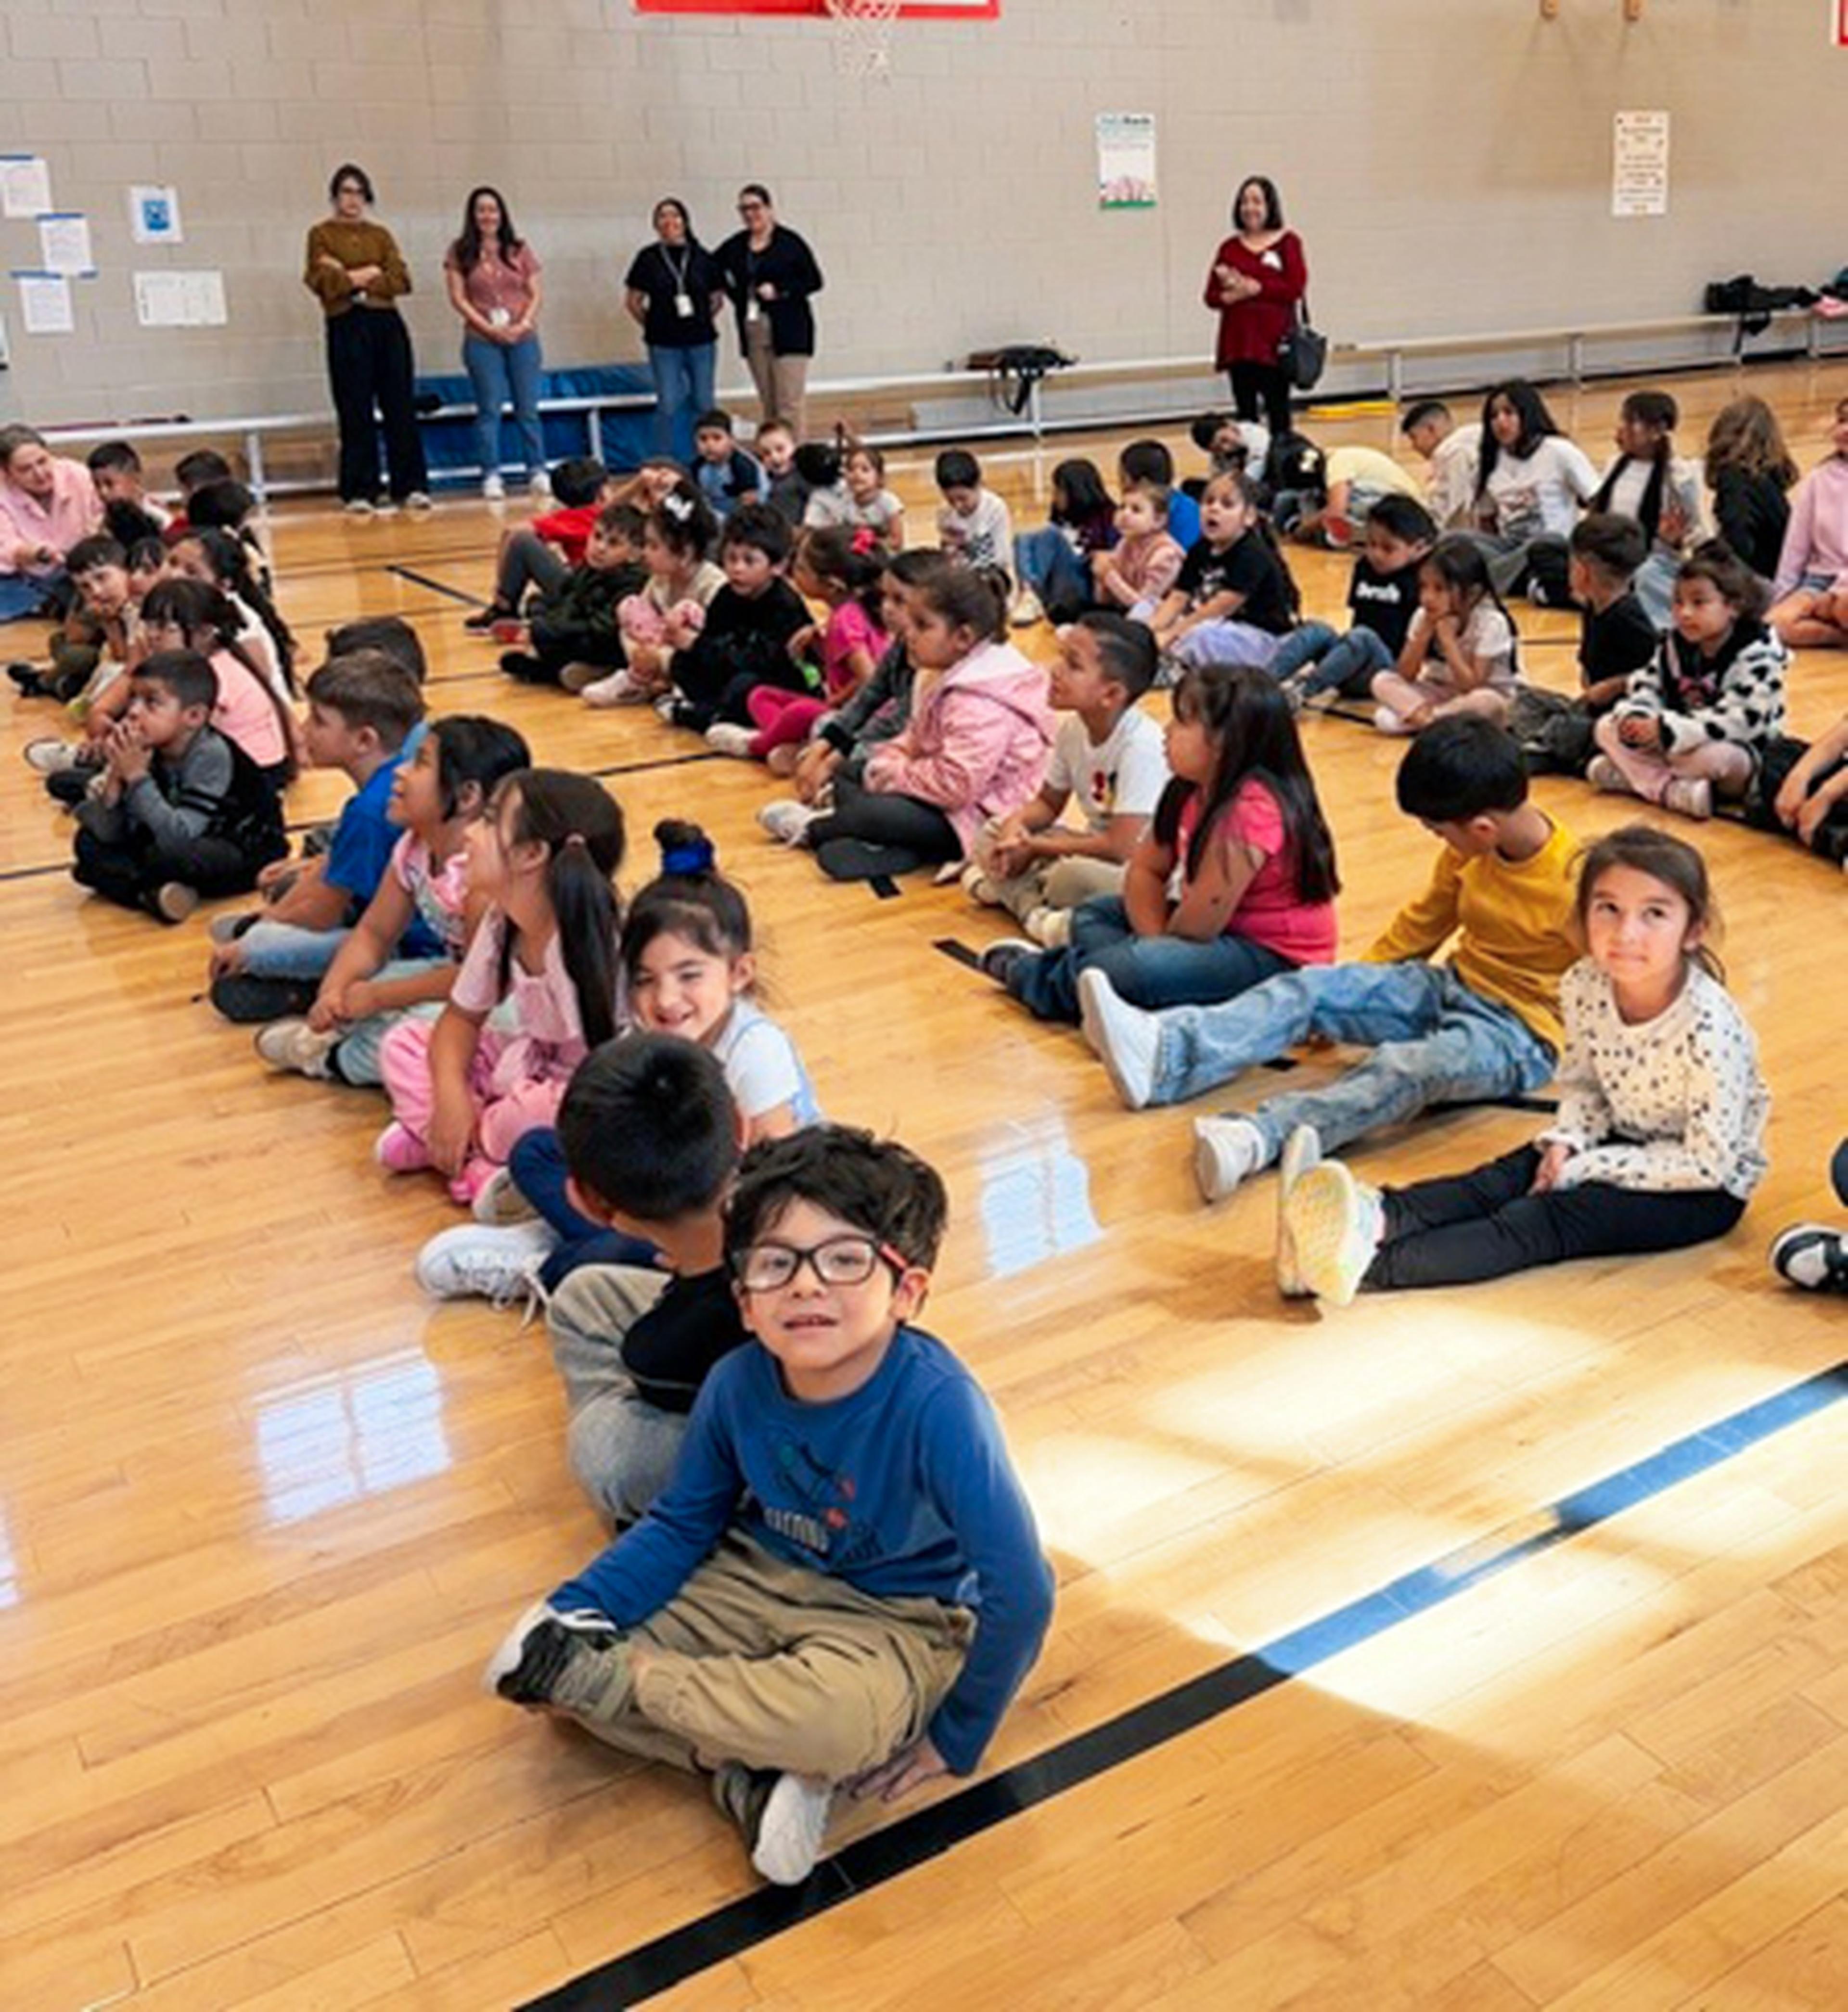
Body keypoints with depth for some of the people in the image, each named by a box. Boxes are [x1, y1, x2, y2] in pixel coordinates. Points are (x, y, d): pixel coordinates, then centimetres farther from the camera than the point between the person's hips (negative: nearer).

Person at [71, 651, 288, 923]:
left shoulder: (211, 755, -27)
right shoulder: (144, 750, -10)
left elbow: (179, 839, -35)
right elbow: (109, 835, -10)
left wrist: (137, 778, -34)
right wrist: (115, 779, -26)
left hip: (248, 853, -7)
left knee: (170, 856, -35)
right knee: (90, 842, -2)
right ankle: (152, 892, -23)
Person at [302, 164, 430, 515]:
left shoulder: (380, 235, 14)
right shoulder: (322, 235, 6)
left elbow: (402, 280, 1)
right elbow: (323, 283, -6)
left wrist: (351, 278, -7)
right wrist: (369, 275, -7)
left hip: (388, 324, 3)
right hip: (346, 326, -3)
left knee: (401, 408, 1)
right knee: (355, 414, -2)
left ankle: (412, 486, 6)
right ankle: (360, 492, 2)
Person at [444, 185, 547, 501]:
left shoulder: (519, 250, 9)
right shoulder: (460, 253, 4)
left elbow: (537, 294, 7)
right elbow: (458, 298, -2)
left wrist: (524, 325, -8)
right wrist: (490, 328, -10)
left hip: (522, 338, 2)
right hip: (482, 341, -1)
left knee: (528, 409, 3)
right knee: (490, 410, -1)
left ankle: (538, 472, 9)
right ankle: (491, 476, 1)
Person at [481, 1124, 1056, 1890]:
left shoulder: (937, 1407, -31)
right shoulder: (737, 1385, -15)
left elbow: (1021, 1591, -24)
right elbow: (681, 1524, 3)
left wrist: (955, 1739, -13)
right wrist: (571, 1611, -12)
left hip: (891, 1623, -4)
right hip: (758, 1578, 5)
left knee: (847, 1717, -38)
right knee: (573, 1635, -12)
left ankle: (610, 1677, -17)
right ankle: (749, 1776, -13)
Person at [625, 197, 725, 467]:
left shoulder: (703, 258, 1)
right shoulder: (648, 258, -2)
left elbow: (717, 298, 10)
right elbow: (632, 300, 4)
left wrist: (701, 321, 5)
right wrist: (654, 325, 5)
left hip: (702, 341, 2)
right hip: (664, 344, -1)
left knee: (703, 403, 7)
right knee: (668, 405, -1)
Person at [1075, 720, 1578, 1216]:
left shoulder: (1573, 881, -19)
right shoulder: (1468, 854, 2)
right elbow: (1422, 924, 15)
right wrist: (1353, 991, 12)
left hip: (1520, 1030, -7)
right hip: (1452, 989, 7)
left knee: (1408, 1066, -37)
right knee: (1311, 988, -14)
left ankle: (1255, 1139, -58)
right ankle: (1163, 1053, -32)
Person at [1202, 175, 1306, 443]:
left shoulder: (1287, 243, 1)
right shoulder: (1229, 248, 10)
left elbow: (1296, 288, -8)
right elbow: (1211, 296, 7)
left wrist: (1256, 288, -13)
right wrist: (1230, 295, -14)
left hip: (1274, 341, -3)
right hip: (1238, 342, 3)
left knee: (1278, 411, -1)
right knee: (1245, 413, 7)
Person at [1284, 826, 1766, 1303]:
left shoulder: (1707, 1029, -28)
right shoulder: (1584, 988, -11)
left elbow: (1708, 1162, -23)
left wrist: (1586, 1169, -21)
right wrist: (1566, 1141, -16)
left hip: (1709, 1188, -6)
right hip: (1626, 1144, 6)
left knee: (1550, 1218, -27)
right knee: (1504, 1179, -19)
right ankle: (1378, 1219, -44)